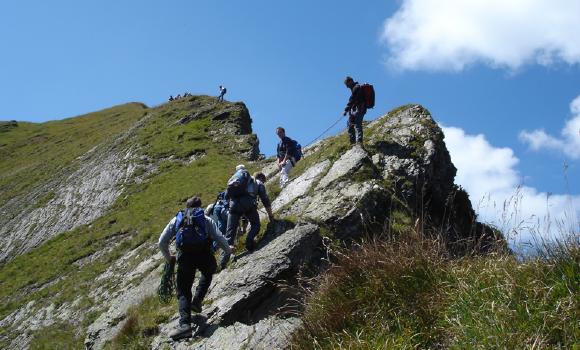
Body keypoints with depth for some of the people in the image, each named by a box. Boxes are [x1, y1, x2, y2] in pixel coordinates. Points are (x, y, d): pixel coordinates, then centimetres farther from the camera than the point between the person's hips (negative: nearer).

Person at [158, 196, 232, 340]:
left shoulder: (177, 220, 23)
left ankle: (185, 324, -14)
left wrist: (168, 257, 36)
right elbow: (219, 238, 10)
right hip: (204, 254, 0)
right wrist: (228, 250, 30)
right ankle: (197, 300, 15)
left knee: (183, 292, 7)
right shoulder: (206, 220, 19)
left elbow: (162, 242, 20)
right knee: (208, 272, 34)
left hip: (184, 257, 0)